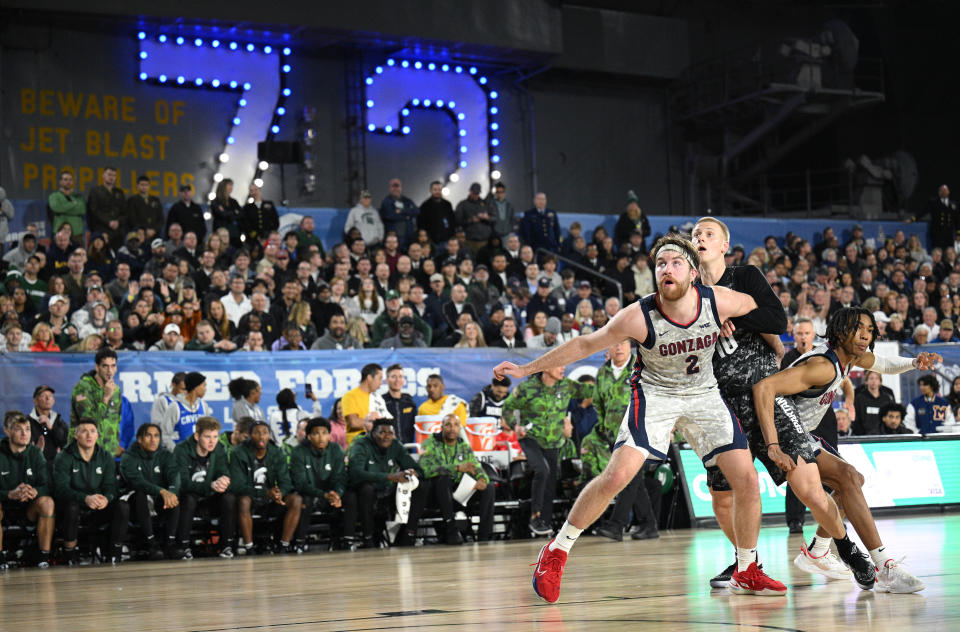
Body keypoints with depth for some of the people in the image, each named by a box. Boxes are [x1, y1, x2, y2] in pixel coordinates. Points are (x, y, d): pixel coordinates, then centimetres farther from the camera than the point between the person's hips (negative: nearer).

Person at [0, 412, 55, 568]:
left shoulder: (35, 453, 0)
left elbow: (47, 485, -7)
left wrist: (34, 492, -31)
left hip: (29, 509, 2)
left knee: (47, 502, -28)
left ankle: (44, 555, -20)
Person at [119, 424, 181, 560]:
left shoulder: (165, 456, 6)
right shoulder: (129, 458, -6)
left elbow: (175, 476, -15)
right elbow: (137, 481, -25)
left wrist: (172, 491, -41)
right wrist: (162, 491, -43)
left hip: (159, 502, 3)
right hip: (134, 501, -3)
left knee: (174, 495, -27)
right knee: (140, 494, -35)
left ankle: (170, 542, -31)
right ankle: (151, 543, -37)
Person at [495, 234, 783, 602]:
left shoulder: (721, 303, -21)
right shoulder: (639, 317, -25)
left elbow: (761, 308, 3)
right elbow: (586, 344, -13)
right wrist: (527, 369, -9)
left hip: (704, 394, 3)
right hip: (655, 392, -3)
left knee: (747, 478, -5)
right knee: (617, 476, -19)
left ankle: (746, 573, 15)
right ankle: (556, 552, -2)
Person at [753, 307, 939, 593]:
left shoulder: (849, 354, 6)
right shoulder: (824, 366, -24)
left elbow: (885, 365, 27)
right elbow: (763, 387, -33)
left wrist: (915, 363, 4)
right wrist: (773, 447, -38)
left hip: (802, 437, 11)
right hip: (784, 438, -11)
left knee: (853, 481, 18)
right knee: (848, 477, -23)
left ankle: (817, 551, 26)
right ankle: (885, 569, -28)